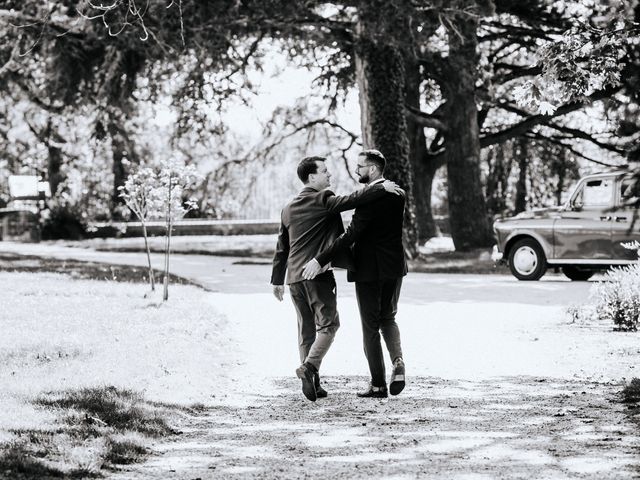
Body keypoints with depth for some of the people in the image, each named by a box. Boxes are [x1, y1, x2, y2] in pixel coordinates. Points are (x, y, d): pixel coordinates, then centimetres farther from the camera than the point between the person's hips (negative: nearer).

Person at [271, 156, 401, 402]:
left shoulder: (288, 208, 17)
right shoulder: (322, 200, -6)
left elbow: (281, 247, 20)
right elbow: (350, 200, -22)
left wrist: (277, 280, 24)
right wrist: (381, 188, -19)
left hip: (294, 276, 7)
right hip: (317, 274, -7)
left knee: (306, 328, 11)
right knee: (328, 323, -1)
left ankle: (312, 382, 9)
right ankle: (310, 366, -19)